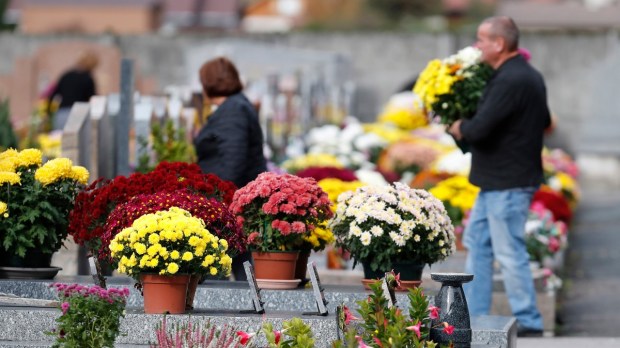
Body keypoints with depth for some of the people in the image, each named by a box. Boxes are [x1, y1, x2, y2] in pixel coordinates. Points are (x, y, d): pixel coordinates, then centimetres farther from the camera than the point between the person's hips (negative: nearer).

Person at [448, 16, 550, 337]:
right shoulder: (530, 76, 12)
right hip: (498, 180, 11)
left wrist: (458, 127, -5)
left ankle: (528, 323, 3)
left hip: (507, 183, -11)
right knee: (477, 242, 16)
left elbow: (479, 129, -25)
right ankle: (473, 316, 22)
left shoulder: (509, 81, -22)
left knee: (509, 252, -4)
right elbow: (544, 121, 26)